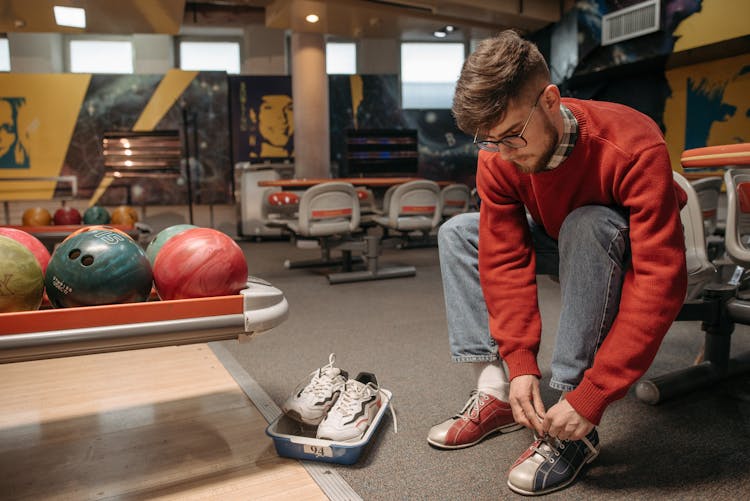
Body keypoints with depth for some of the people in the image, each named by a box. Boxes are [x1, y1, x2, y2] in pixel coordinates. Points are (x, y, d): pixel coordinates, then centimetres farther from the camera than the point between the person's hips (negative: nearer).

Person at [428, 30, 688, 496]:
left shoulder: (634, 149, -34)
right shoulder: (498, 158, -20)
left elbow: (661, 283, -38)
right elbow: (506, 260, -21)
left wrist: (589, 398, -40)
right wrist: (520, 365, -29)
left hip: (633, 250, -4)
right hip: (564, 243, 5)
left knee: (586, 226, -38)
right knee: (458, 232, -9)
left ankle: (575, 431, -29)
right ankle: (496, 390, -14)